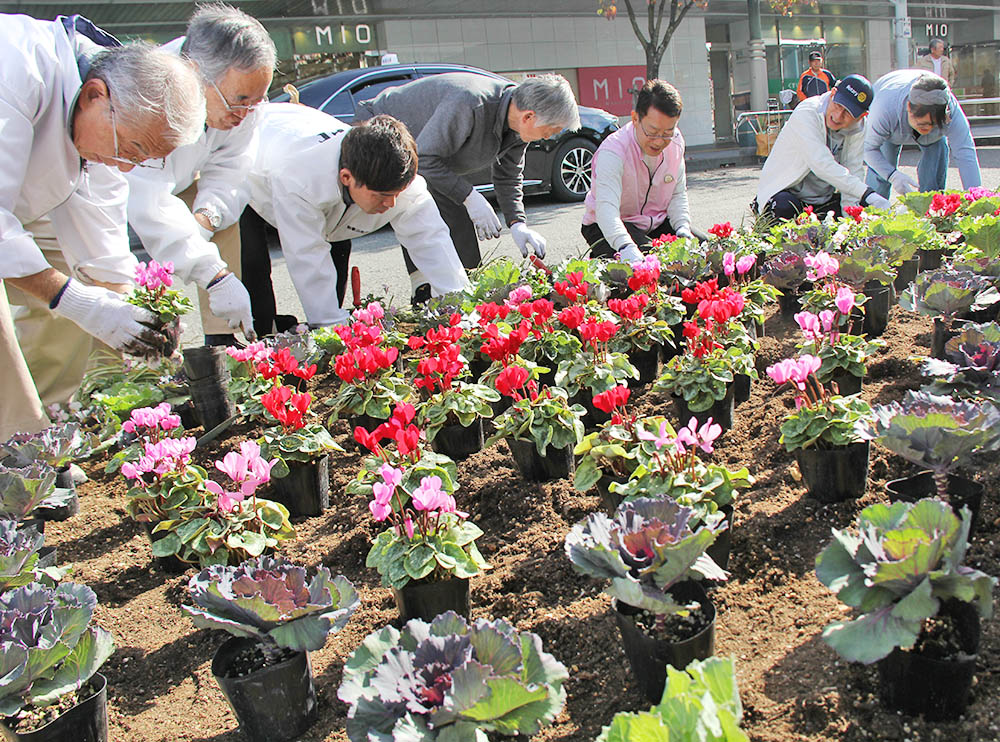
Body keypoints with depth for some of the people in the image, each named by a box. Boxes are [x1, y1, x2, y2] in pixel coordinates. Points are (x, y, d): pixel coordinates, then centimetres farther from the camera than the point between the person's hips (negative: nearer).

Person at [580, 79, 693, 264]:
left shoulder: (675, 142, -7)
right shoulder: (613, 151, -28)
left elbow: (678, 194, 6)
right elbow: (606, 209, -42)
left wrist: (683, 228, -14)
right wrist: (626, 248, -60)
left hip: (658, 222, 7)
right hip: (607, 227, -6)